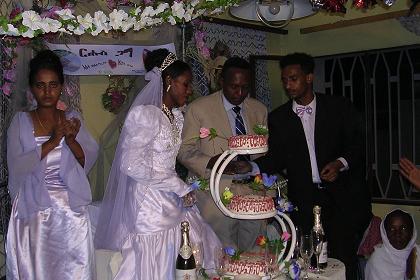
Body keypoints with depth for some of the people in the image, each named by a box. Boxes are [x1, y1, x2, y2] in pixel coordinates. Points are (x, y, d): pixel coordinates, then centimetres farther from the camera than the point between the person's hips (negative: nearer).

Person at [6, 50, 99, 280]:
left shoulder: (72, 119, 5)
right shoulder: (21, 122, -1)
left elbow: (88, 162, 2)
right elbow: (16, 167, -11)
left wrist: (71, 139, -16)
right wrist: (52, 141, -19)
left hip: (71, 209, 2)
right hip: (34, 211, -1)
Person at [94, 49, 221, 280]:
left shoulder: (177, 116, 10)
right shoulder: (144, 114, -15)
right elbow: (132, 165, -20)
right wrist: (180, 187, -15)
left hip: (172, 202, 8)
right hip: (150, 206, -8)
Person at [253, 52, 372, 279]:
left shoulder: (339, 107, 3)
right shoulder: (278, 118, 7)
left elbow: (357, 145, 3)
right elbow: (275, 159, 4)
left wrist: (341, 163, -15)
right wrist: (250, 167, -13)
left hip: (343, 198, -1)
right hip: (304, 201, 1)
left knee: (343, 258, -6)